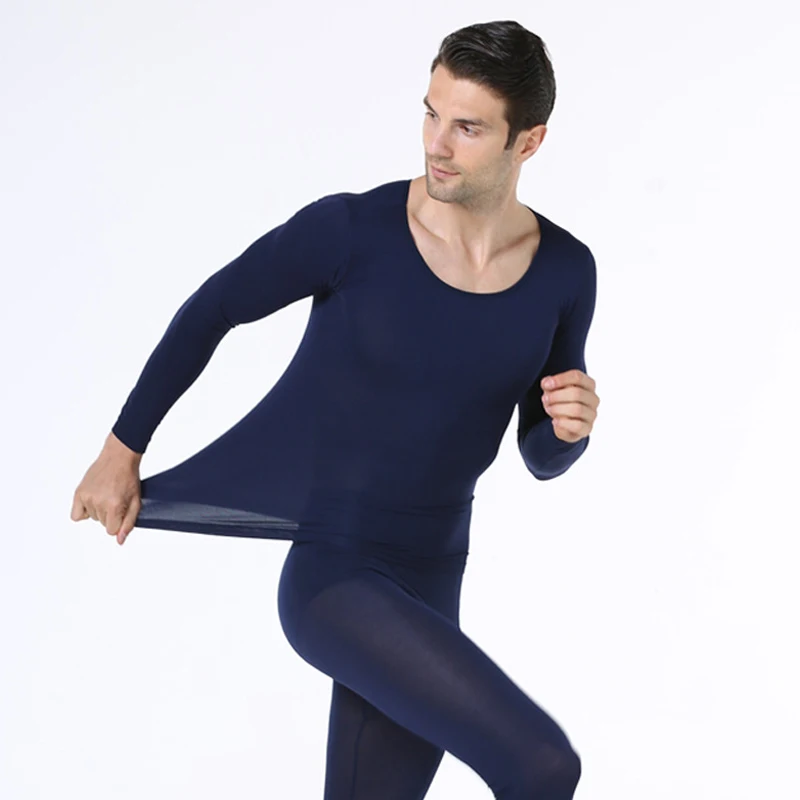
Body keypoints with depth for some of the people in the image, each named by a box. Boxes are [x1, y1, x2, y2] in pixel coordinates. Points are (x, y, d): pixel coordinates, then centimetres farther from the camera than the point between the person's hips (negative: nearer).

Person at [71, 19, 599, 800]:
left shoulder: (565, 270, -2)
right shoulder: (354, 228, -16)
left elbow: (541, 456, 8)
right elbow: (213, 308, -1)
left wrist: (572, 427, -16)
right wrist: (122, 449, 6)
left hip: (423, 588, 6)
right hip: (329, 578, -6)